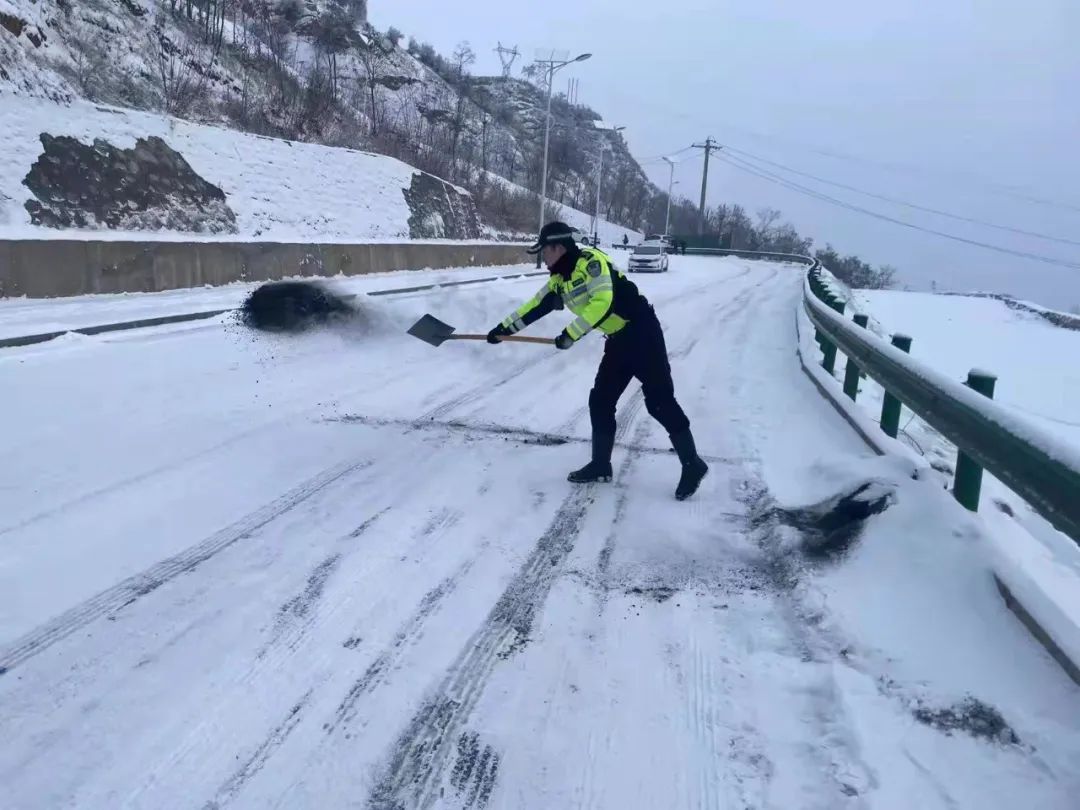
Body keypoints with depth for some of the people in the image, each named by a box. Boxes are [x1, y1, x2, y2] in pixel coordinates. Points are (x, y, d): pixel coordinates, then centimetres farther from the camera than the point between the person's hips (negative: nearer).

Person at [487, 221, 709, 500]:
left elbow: (602, 302, -28)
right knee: (600, 401, 8)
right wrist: (503, 328, 20)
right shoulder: (559, 280, 9)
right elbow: (535, 306, 18)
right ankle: (601, 464, 20)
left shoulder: (591, 261, -17)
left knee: (659, 401, -8)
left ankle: (692, 465, 1)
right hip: (618, 341, 9)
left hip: (643, 334, -9)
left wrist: (571, 333, -23)